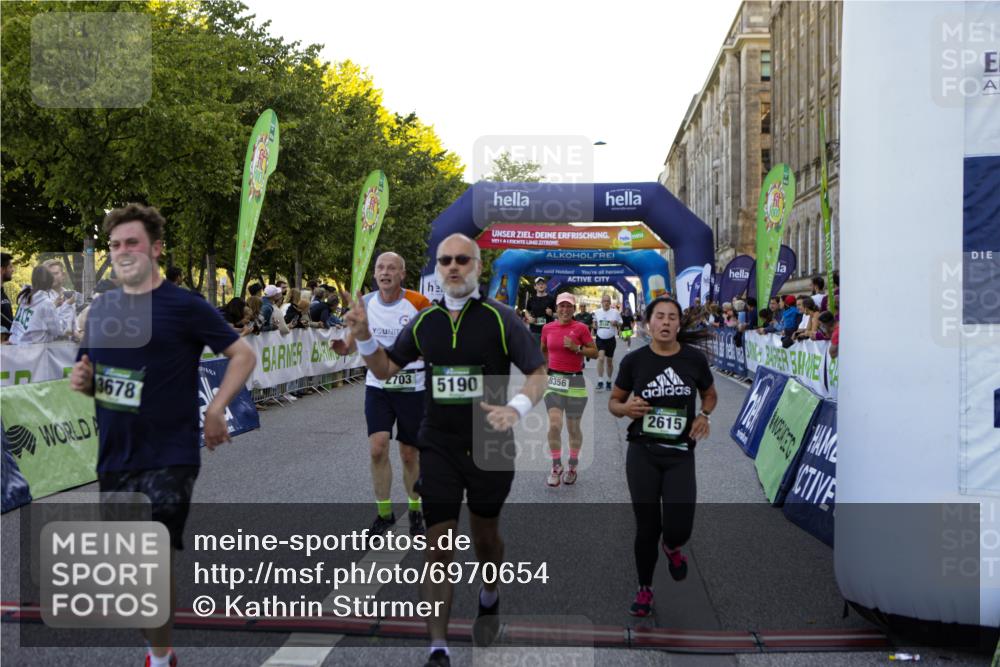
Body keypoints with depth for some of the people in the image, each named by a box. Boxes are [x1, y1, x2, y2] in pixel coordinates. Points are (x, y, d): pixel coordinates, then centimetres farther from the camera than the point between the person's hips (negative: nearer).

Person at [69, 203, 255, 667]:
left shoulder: (184, 306, -8)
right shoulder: (101, 309, 9)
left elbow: (243, 355, -6)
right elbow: (89, 375, 19)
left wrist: (216, 410, -14)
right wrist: (81, 380, -4)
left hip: (168, 458, -6)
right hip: (113, 457, 6)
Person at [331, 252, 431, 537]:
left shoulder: (418, 303, -10)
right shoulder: (366, 303, 0)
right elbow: (355, 336, 12)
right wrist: (343, 346, -10)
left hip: (412, 387, -2)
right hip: (377, 385, 3)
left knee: (409, 455, 7)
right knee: (377, 449, -8)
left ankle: (415, 510, 29)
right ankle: (384, 513, 11)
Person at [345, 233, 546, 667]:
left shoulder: (500, 318, -8)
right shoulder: (424, 322, 4)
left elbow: (538, 373, -6)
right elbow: (385, 369, 14)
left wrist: (517, 408, -25)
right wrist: (363, 336, -4)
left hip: (491, 447, -2)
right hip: (438, 448, 2)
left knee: (485, 536, 16)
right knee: (438, 545, -2)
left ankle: (489, 598, 48)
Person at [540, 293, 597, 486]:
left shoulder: (581, 328, -4)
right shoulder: (547, 328, 4)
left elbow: (595, 353, -2)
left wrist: (577, 348, -16)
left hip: (575, 381, -1)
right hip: (553, 381, 1)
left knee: (573, 428, 8)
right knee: (554, 425, -13)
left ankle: (572, 467, 27)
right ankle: (556, 467, 3)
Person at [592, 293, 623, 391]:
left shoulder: (615, 312, -3)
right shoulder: (597, 312, 2)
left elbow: (621, 323, 4)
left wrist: (616, 323, -18)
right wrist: (594, 325, -9)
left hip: (610, 339, 0)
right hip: (600, 338, 0)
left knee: (609, 361, 12)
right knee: (601, 358, -18)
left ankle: (609, 381, 28)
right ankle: (600, 382, -17)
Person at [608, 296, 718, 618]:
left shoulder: (694, 359, -3)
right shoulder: (634, 360, -5)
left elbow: (710, 394, 14)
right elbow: (613, 401, 7)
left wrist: (704, 415, -6)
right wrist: (625, 408, -16)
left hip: (680, 454, 0)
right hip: (642, 453, 0)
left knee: (678, 528, -10)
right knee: (647, 527, 5)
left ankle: (672, 547, 30)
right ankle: (644, 589, 29)